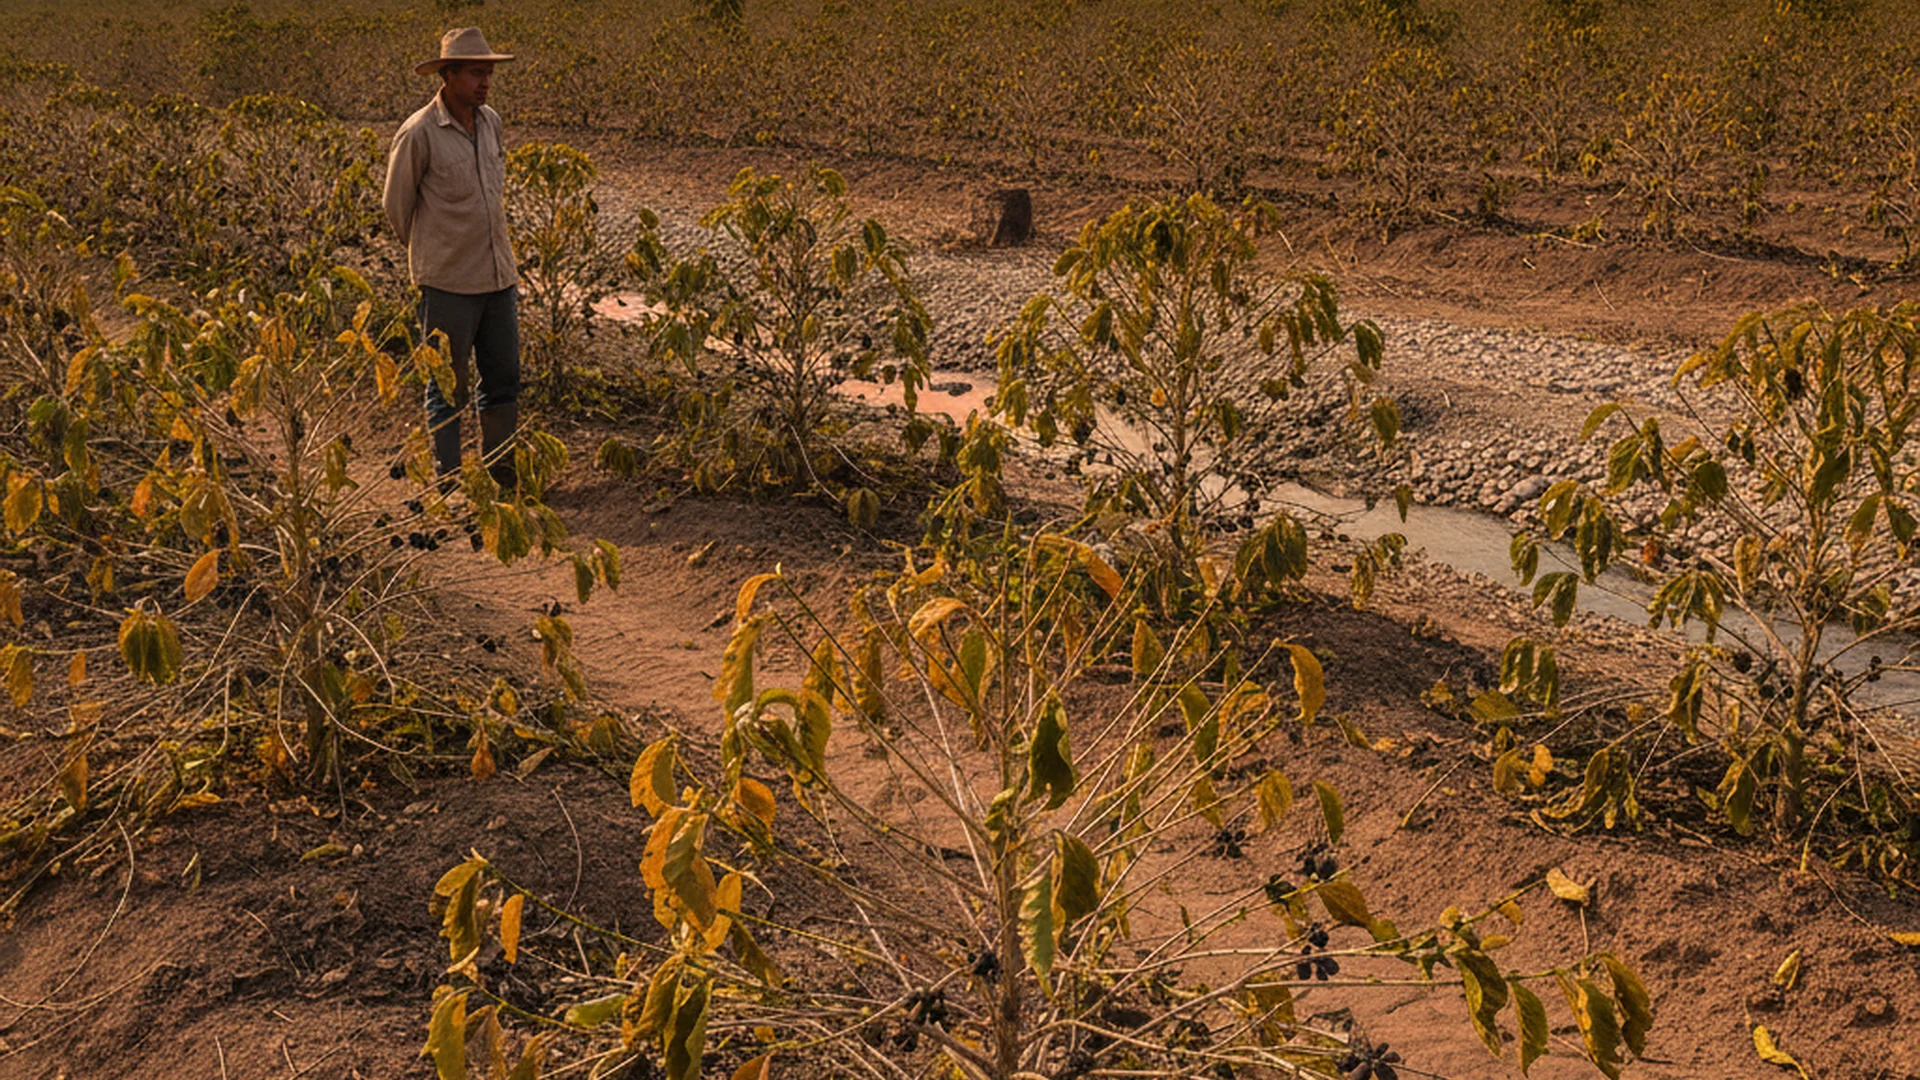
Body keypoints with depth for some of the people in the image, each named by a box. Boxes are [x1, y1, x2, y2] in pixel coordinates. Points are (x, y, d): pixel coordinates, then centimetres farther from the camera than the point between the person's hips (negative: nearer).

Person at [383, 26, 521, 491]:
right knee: (448, 390, 3)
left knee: (504, 379, 12)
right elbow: (397, 206, -2)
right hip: (448, 283, -6)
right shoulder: (419, 134, -14)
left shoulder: (491, 122, 5)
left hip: (499, 277, 6)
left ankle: (502, 477, 25)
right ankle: (448, 486, 13)